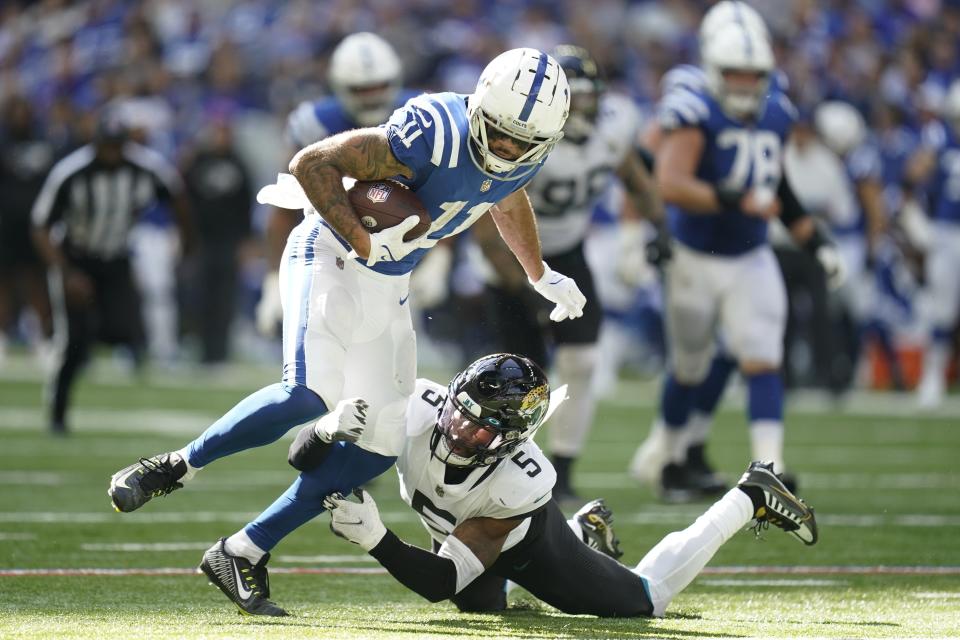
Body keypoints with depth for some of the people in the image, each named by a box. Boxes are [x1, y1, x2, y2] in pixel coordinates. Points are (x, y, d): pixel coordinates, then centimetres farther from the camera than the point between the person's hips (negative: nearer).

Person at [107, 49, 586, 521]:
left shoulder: (524, 158, -5)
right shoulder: (435, 135, -29)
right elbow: (312, 164, -26)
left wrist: (541, 275, 33)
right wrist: (365, 243, -30)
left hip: (388, 286, 8)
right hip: (332, 257, -8)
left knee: (378, 442, 4)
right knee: (311, 395, -28)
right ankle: (175, 467, -10)